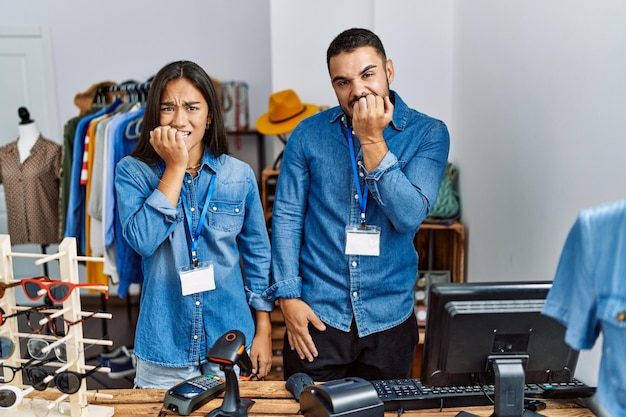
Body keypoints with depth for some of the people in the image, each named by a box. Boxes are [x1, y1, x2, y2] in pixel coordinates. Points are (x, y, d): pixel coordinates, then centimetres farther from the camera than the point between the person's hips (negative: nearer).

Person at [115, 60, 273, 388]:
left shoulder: (239, 175, -2)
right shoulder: (132, 171, -5)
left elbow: (257, 254, 4)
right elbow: (142, 240, -21)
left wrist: (263, 330, 3)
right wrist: (175, 168, -18)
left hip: (231, 342, 1)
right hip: (163, 346, -1)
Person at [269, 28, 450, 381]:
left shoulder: (428, 134, -5)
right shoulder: (309, 134, -2)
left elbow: (410, 216, -17)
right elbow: (287, 216, 0)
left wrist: (372, 142, -21)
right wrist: (288, 295, -5)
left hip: (388, 319, 0)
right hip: (317, 316, 0)